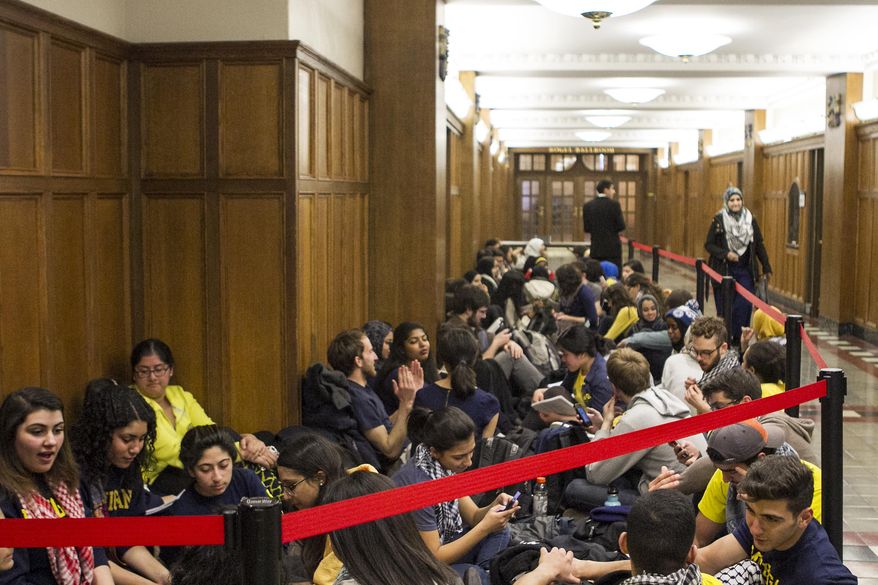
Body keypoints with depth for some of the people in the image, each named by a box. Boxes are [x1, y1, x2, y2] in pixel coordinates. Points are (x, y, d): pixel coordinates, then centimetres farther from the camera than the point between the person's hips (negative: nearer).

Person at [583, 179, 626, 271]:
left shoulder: (587, 206, 3)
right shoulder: (614, 204, -8)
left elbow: (586, 229, 3)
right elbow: (621, 226, -9)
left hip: (596, 249, 4)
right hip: (612, 248, -4)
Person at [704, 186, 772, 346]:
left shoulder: (750, 219, 4)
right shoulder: (719, 220, -4)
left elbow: (759, 245, 10)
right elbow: (709, 245, -2)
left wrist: (766, 268, 10)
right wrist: (725, 254, -18)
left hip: (745, 270, 2)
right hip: (723, 270, -2)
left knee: (745, 303, -10)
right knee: (724, 307, 3)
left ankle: (738, 338, -1)